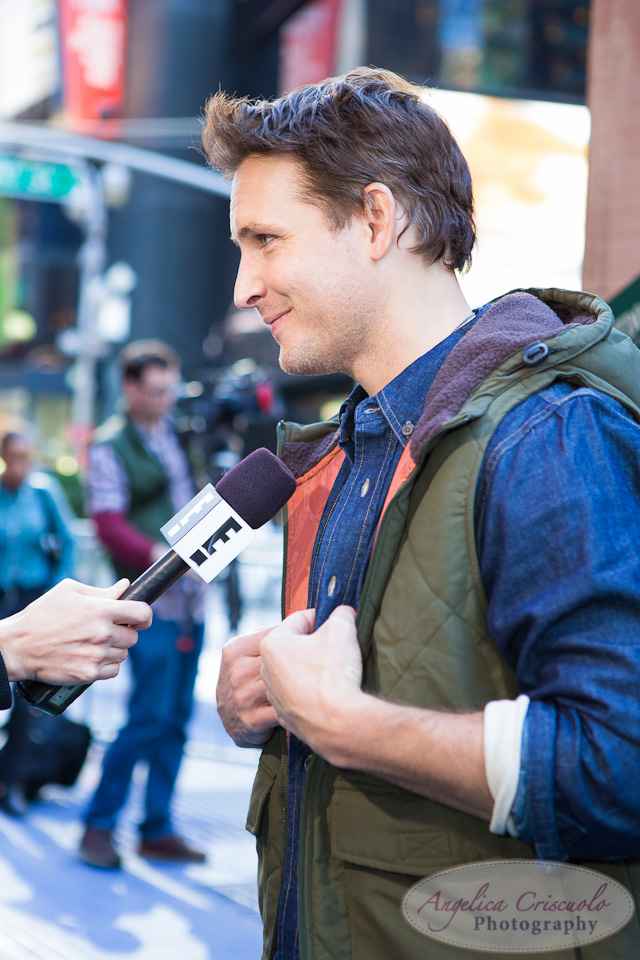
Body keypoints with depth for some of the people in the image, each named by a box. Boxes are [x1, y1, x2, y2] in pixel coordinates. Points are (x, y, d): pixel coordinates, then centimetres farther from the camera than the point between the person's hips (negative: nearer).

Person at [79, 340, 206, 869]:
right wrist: (155, 554, -31)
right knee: (149, 716, -10)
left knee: (177, 718, 7)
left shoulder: (181, 430, 14)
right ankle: (99, 824, 4)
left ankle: (158, 829, 16)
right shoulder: (110, 446, -5)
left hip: (191, 596, 7)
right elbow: (109, 524, -15)